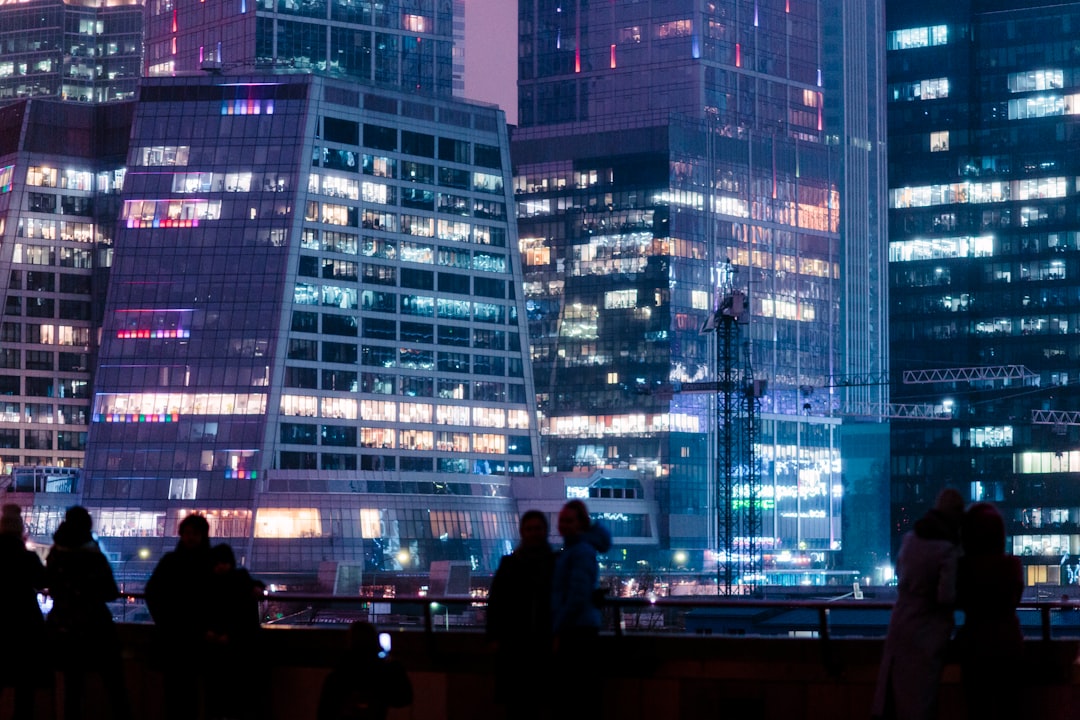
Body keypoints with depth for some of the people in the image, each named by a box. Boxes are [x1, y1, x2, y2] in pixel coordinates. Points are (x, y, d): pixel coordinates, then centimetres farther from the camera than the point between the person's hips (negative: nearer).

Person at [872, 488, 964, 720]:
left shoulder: (910, 539, 4)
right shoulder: (948, 550, -17)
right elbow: (946, 597, -20)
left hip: (899, 624, 6)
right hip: (926, 633, -6)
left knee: (893, 694, 13)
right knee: (919, 701, 1)